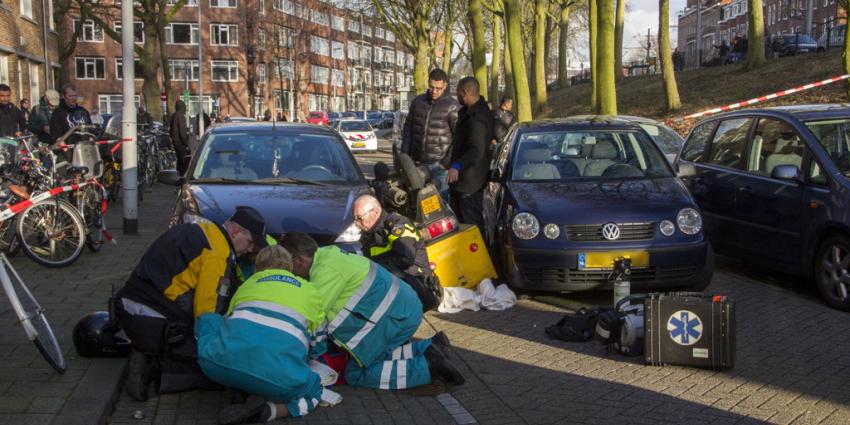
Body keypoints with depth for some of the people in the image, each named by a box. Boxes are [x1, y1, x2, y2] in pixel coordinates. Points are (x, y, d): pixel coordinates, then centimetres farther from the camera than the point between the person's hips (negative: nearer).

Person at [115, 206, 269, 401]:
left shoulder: (198, 231, 16)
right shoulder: (219, 253, -15)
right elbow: (208, 307, -15)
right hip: (154, 321, -10)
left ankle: (147, 358, 4)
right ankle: (154, 367, -13)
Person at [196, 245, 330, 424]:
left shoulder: (248, 283, 36)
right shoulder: (309, 290, 32)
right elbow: (317, 345, 39)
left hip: (227, 360, 2)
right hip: (280, 376, -2)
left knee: (206, 320, 32)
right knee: (314, 390, 31)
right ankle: (269, 409, -1)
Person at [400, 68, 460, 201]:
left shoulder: (452, 106, -6)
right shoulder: (418, 102, 10)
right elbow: (407, 129, 15)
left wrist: (448, 162, -12)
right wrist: (405, 157, 8)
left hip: (439, 165, -5)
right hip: (417, 163, 5)